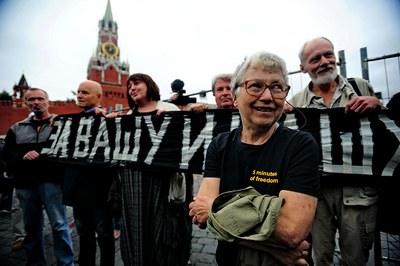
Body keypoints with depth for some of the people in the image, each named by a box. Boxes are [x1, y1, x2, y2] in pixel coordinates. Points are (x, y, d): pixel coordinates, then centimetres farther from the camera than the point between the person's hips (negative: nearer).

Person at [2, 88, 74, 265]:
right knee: (32, 226, 15)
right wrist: (22, 156, -10)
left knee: (59, 224, -2)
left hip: (51, 180, -4)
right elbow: (7, 154, 9)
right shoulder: (16, 128, 15)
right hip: (25, 183, 4)